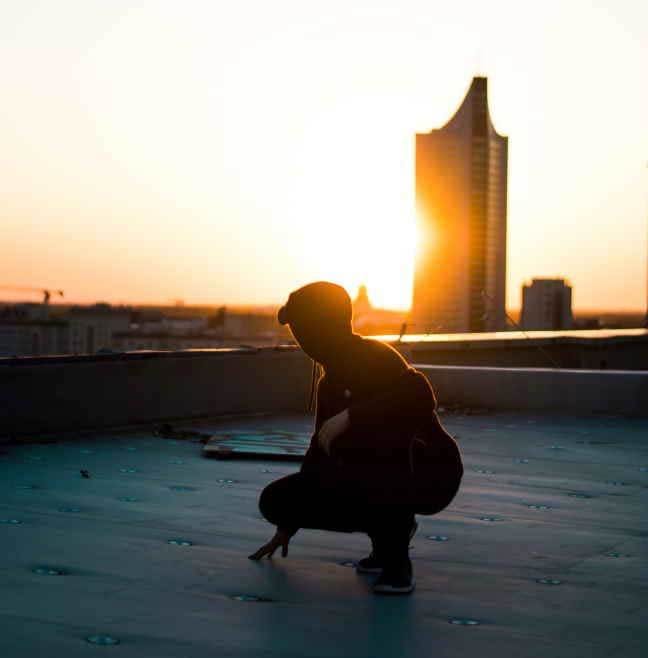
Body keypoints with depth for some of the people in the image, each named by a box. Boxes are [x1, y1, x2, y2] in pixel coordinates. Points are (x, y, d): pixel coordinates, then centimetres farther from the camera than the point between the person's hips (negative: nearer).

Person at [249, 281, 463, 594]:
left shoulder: (373, 356, -15)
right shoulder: (329, 383, 10)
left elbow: (419, 396, -34)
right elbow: (320, 449, 17)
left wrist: (349, 416, -37)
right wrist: (287, 525, 21)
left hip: (429, 473, -8)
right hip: (382, 475, 8)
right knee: (275, 500, -2)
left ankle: (397, 558, -18)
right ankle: (392, 527, 7)